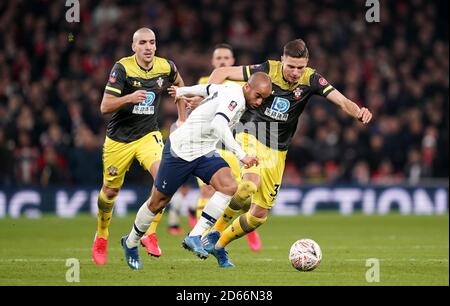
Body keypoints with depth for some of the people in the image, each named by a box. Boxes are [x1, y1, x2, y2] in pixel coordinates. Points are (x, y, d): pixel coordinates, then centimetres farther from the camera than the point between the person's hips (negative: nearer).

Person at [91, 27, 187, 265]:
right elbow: (105, 106, -22)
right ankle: (101, 237, 37)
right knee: (110, 191, 11)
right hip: (118, 138, -2)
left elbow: (178, 84, 20)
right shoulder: (122, 68, -17)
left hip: (148, 134, 2)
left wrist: (182, 117, 18)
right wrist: (129, 98, -38)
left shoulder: (166, 67, -5)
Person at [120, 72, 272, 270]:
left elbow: (208, 89, 21)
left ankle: (194, 237, -16)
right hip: (180, 151, -8)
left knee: (229, 187, -19)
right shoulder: (235, 96, -25)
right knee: (158, 203, 7)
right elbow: (218, 125, -42)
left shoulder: (232, 90, 3)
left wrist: (182, 91, 38)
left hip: (205, 153, 8)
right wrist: (241, 155, -48)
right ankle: (131, 243, 31)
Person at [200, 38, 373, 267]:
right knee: (250, 183, -34)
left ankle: (219, 245, 26)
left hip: (277, 152, 4)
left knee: (260, 214, 4)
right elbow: (221, 73, -8)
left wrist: (359, 112, -40)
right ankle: (216, 231, -13)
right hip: (251, 137, -4)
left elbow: (342, 101, -19)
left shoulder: (310, 80, -9)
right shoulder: (267, 70, -14)